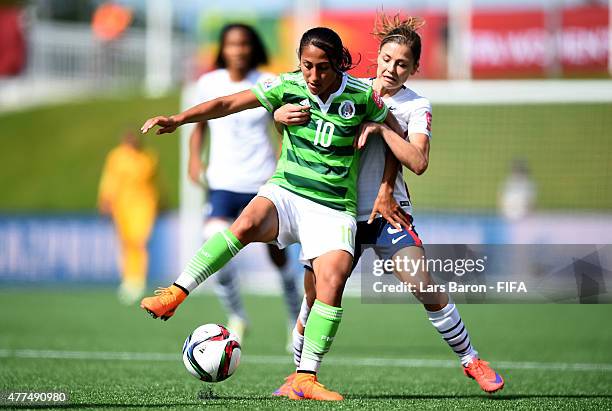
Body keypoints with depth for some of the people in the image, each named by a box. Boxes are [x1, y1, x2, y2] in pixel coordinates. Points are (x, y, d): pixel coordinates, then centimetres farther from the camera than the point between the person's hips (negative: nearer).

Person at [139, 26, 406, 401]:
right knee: (248, 224, -34)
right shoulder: (288, 87, -4)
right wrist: (178, 120, -16)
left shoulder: (361, 95, -6)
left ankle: (305, 378, -16)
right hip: (285, 191, 0)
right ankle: (177, 293, -27)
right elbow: (228, 104, -5)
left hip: (334, 208, 0)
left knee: (333, 282, -22)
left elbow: (398, 135, 9)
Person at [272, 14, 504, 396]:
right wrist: (283, 114, -19)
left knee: (427, 290, -11)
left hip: (388, 212, -1)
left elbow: (418, 162, -16)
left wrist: (380, 126, -21)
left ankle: (471, 359, 7)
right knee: (315, 295, -4)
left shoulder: (416, 106, -1)